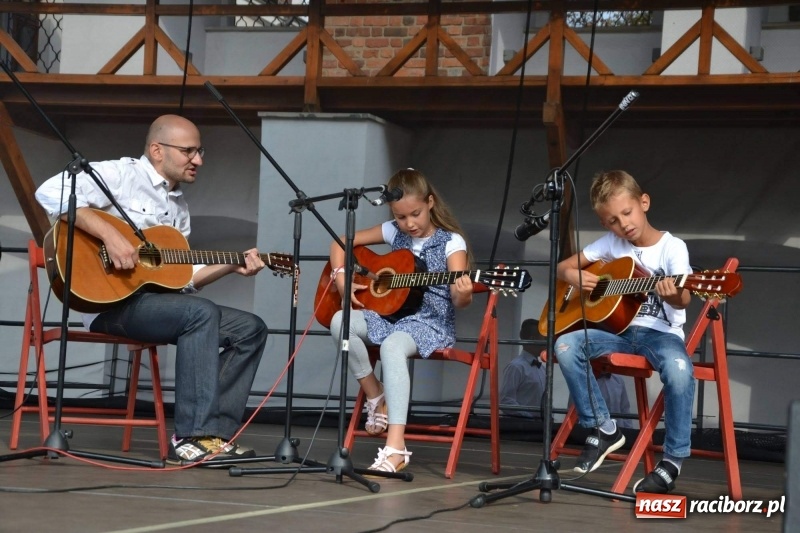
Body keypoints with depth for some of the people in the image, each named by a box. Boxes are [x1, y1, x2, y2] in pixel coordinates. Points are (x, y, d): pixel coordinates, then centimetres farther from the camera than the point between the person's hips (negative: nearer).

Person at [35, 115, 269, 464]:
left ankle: (215, 432, -7)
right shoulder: (122, 175, -5)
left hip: (157, 299, 9)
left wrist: (231, 266, 8)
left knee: (250, 329, 0)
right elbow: (50, 193, -21)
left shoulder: (178, 206, 20)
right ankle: (191, 438, -31)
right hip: (111, 301, -9)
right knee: (201, 313, -31)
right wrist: (109, 234, -26)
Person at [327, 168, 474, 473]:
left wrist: (463, 294, -38)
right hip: (388, 314, 5)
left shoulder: (450, 242, -5)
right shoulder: (393, 232, 8)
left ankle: (395, 448, -46)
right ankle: (376, 397, -6)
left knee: (392, 346, -39)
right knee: (341, 321, -25)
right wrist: (340, 277, -1)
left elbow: (461, 301, -14)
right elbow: (343, 242, 16)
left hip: (431, 323, -5)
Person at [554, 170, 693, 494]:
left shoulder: (672, 247, -6)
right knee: (566, 345, -22)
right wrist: (574, 277, -9)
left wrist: (673, 295, -46)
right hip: (619, 328, 5)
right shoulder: (611, 243, 7)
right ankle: (603, 429, -6)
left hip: (660, 333, -4)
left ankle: (672, 461, -20)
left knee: (680, 370, -37)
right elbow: (564, 267, 16)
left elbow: (683, 300, -21)